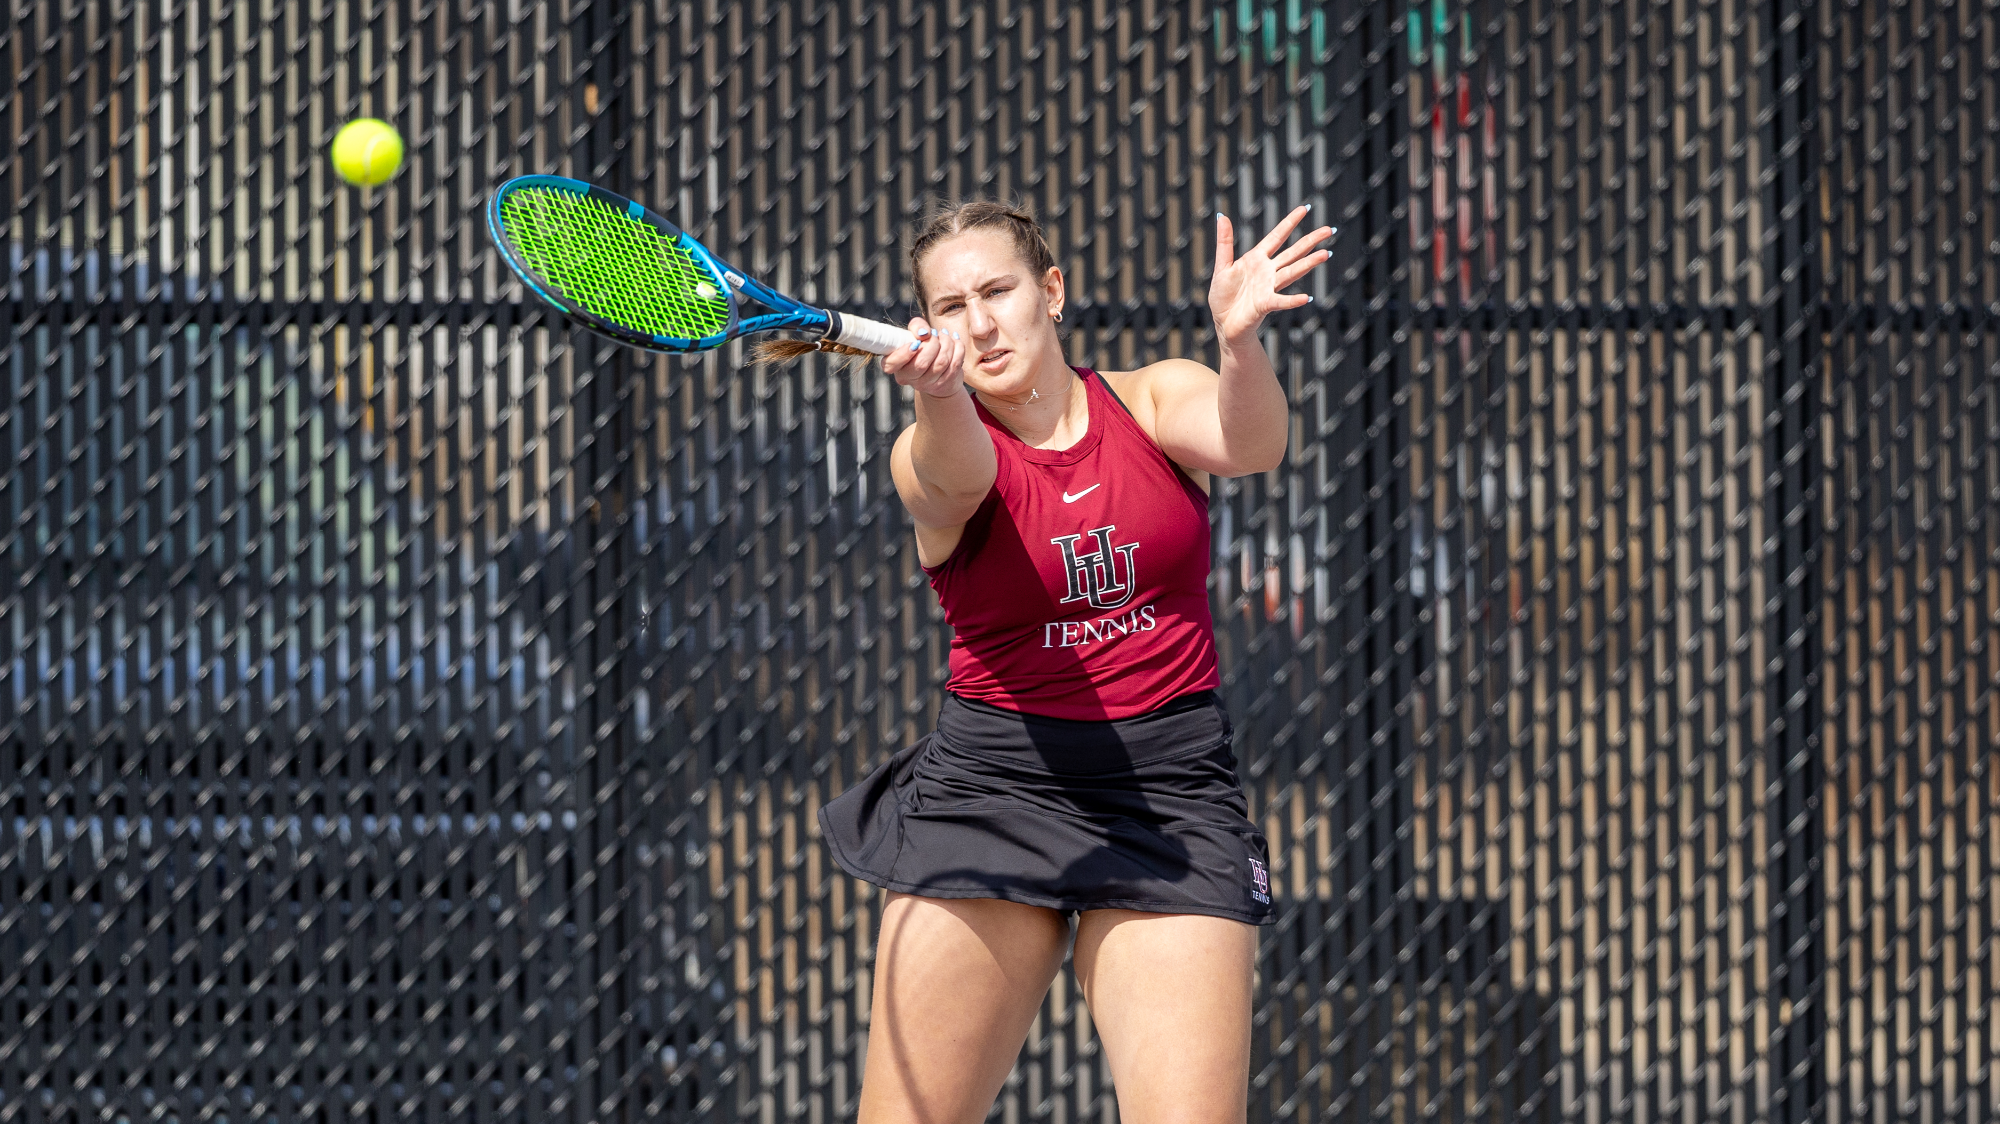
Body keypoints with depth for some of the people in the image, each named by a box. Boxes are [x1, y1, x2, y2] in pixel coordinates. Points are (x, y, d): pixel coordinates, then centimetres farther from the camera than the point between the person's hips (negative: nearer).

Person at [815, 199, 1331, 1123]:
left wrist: (1240, 337, -41)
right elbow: (957, 475, -26)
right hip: (991, 792, 0)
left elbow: (1250, 443, -18)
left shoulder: (1157, 400, 3)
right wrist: (937, 391, -50)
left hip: (1172, 798, 0)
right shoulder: (930, 453, -2)